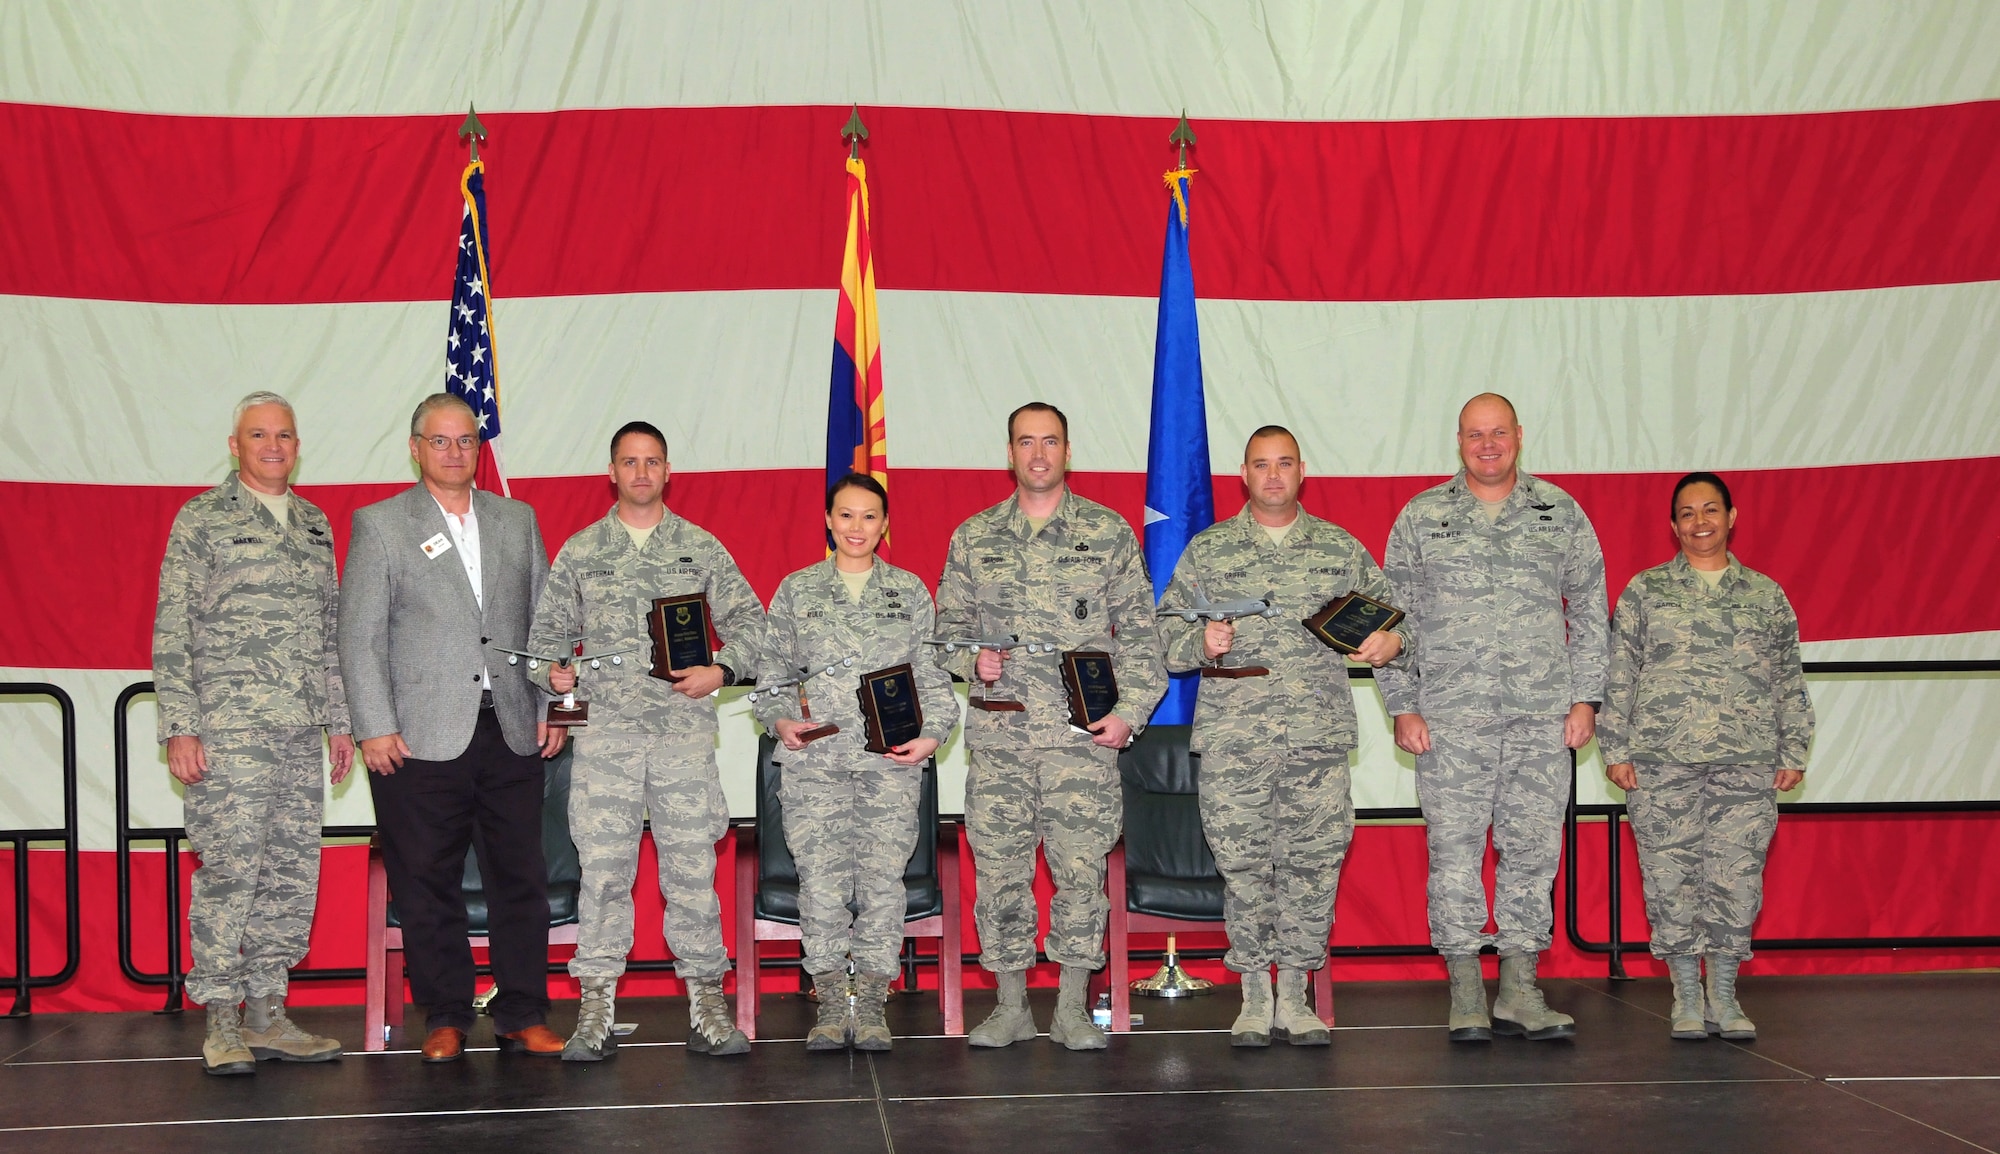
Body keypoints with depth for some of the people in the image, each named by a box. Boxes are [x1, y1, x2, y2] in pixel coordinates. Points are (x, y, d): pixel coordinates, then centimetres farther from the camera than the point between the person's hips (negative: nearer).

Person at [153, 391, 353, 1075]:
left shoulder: (314, 525, 17)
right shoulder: (202, 520, 0)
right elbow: (172, 631, -4)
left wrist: (339, 720, 16)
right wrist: (179, 727, -11)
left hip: (300, 730, 6)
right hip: (229, 724, -6)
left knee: (294, 871, 5)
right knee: (230, 867, -9)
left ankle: (266, 1013, 13)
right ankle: (222, 1024, -2)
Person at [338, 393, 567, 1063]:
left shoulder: (518, 520, 15)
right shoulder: (379, 525, 4)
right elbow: (360, 636, -1)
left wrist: (552, 709, 7)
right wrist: (374, 728, -8)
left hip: (511, 732, 3)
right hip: (420, 737, -3)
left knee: (521, 879, 3)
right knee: (426, 883, 1)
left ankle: (523, 1016, 11)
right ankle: (446, 1019, 12)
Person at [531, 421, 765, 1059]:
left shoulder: (701, 549, 10)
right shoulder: (579, 552, 11)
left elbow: (749, 620, 10)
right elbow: (547, 630, 13)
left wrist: (722, 670, -6)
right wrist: (551, 670, -7)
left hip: (685, 727, 0)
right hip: (605, 728, 0)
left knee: (692, 865, 0)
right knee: (603, 866, -3)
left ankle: (707, 1006, 7)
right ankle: (595, 1011, 2)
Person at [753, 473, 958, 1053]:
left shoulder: (910, 592, 13)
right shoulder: (797, 590, 12)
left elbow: (933, 673, 10)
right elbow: (772, 668, 12)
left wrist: (932, 734, -4)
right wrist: (780, 719, -6)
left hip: (892, 758, 0)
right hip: (815, 756, 0)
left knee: (883, 875, -6)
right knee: (821, 875, -7)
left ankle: (871, 1005, 2)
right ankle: (830, 1005, 1)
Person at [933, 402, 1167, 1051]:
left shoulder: (1109, 534, 6)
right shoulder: (974, 538, 11)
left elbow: (1139, 632, 6)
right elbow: (947, 625, 16)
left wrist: (1130, 711, -4)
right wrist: (972, 661, -5)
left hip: (1084, 734, -1)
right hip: (999, 735, 2)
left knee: (1082, 868, -2)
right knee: (1000, 869, 2)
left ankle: (1074, 1008, 8)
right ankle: (1011, 1005, 13)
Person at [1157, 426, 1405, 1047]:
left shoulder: (1342, 548, 13)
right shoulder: (1208, 549, 10)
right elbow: (1167, 628, 8)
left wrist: (1391, 639, -5)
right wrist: (1201, 641, -12)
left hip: (1320, 736, 1)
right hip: (1233, 737, -1)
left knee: (1313, 862, 0)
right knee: (1242, 862, -1)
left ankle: (1294, 995, 11)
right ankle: (1254, 995, 11)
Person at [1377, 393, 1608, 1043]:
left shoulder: (1561, 513, 10)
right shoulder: (1421, 518, 7)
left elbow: (1590, 611, 12)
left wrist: (1585, 697, 3)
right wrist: (1402, 706, 0)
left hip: (1543, 717, 1)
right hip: (1451, 718, -1)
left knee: (1533, 847, 3)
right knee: (1454, 849, -2)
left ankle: (1520, 991, 10)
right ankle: (1465, 994, 6)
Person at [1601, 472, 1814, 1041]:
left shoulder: (1767, 595, 13)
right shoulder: (1645, 591, 8)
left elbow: (1790, 679, 14)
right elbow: (1618, 675, 6)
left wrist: (1792, 752, 8)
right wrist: (1616, 749, 0)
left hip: (1747, 765, 1)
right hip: (1662, 765, -1)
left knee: (1737, 878, -1)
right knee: (1671, 880, -1)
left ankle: (1723, 995, 11)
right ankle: (1686, 997, 11)